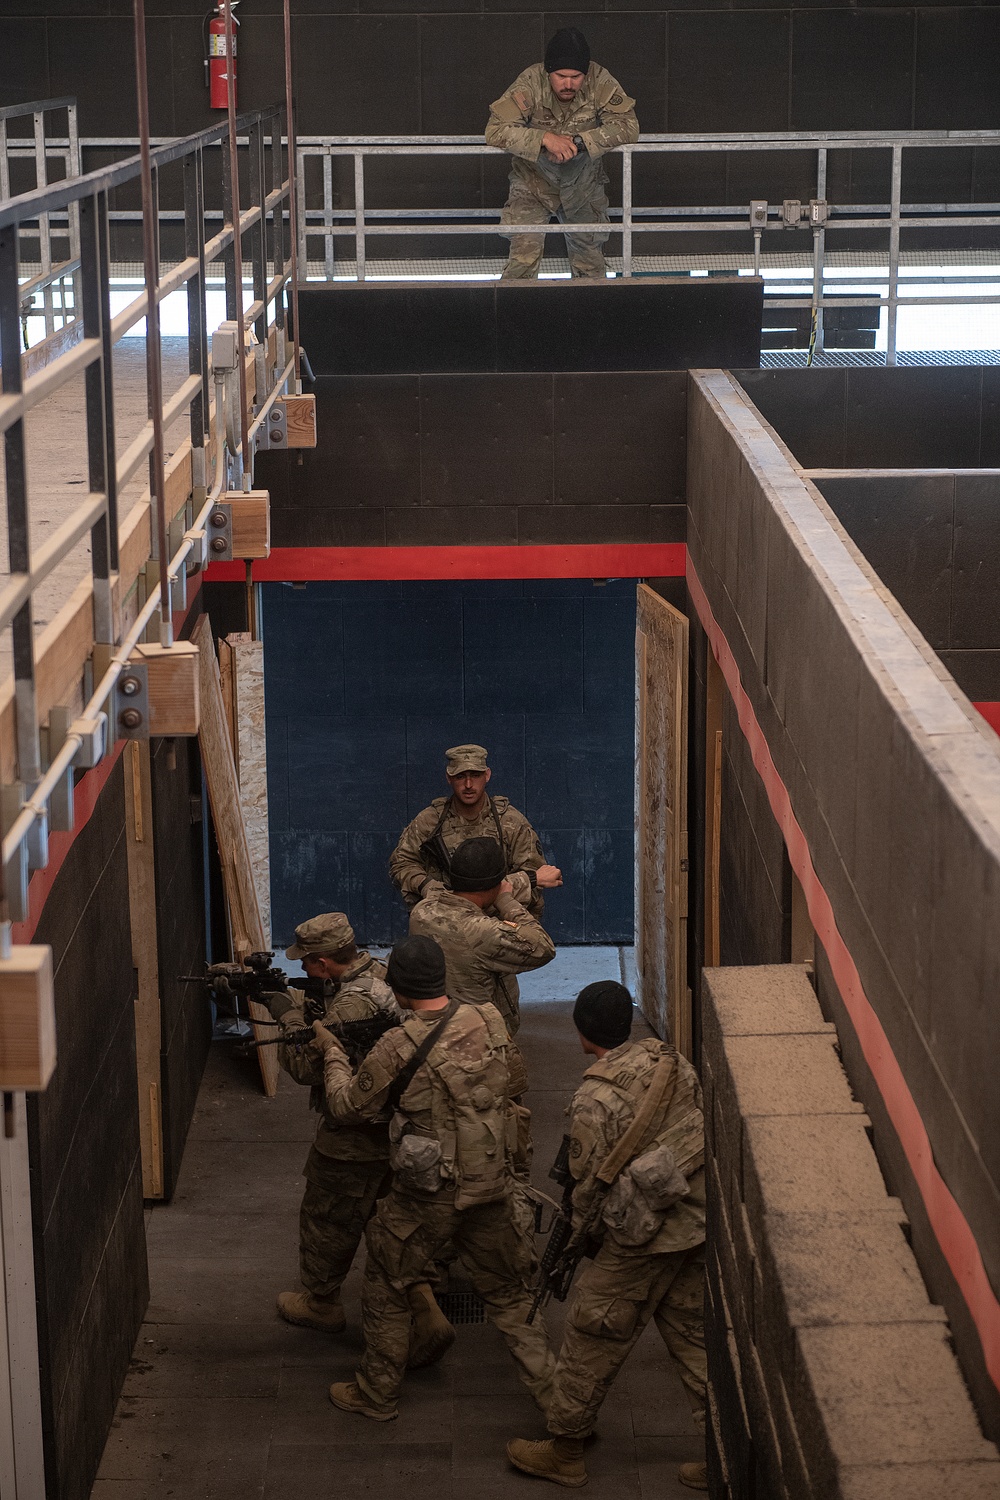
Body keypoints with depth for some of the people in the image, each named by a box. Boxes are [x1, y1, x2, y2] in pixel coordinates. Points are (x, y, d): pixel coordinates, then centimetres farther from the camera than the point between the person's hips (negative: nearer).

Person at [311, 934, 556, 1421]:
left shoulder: (398, 1047, -20)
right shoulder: (489, 1021, -7)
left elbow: (348, 1106, -5)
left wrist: (332, 1051, 10)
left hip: (427, 1196, -4)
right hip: (493, 1187, 4)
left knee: (385, 1290, 17)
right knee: (508, 1293, 20)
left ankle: (376, 1394, 28)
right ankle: (549, 1385, 22)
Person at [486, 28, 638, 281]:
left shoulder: (600, 81, -19)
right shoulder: (531, 83, -23)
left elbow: (628, 127, -23)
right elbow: (495, 131, -28)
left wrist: (577, 141, -33)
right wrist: (545, 139, -40)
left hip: (583, 183, 2)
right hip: (534, 181, -2)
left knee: (590, 264, 10)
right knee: (525, 255, -16)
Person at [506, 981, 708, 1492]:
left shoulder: (594, 1100, -18)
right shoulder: (669, 1060, 0)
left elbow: (590, 1183, -13)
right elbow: (702, 1126, 8)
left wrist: (585, 1233, 7)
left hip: (644, 1239, -6)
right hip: (702, 1220, 7)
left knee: (593, 1340, 10)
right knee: (694, 1335, 17)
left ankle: (564, 1452, 23)